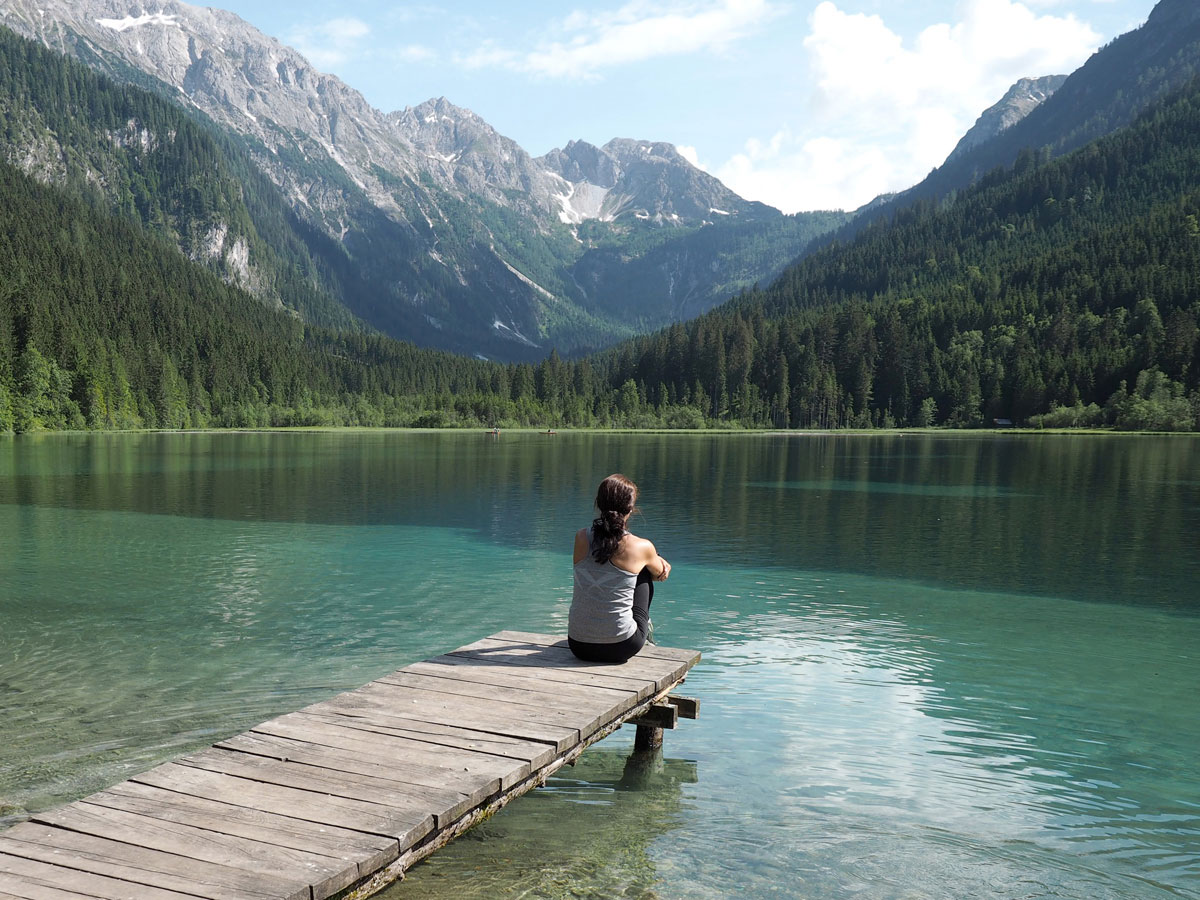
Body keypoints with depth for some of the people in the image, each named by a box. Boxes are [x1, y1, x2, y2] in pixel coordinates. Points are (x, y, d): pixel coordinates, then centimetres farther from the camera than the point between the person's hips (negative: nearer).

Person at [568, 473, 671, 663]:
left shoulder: (581, 538, -4)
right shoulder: (641, 547, -12)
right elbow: (660, 574, 12)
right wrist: (654, 560, 34)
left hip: (578, 646, 3)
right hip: (621, 648, -3)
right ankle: (644, 633, 41)